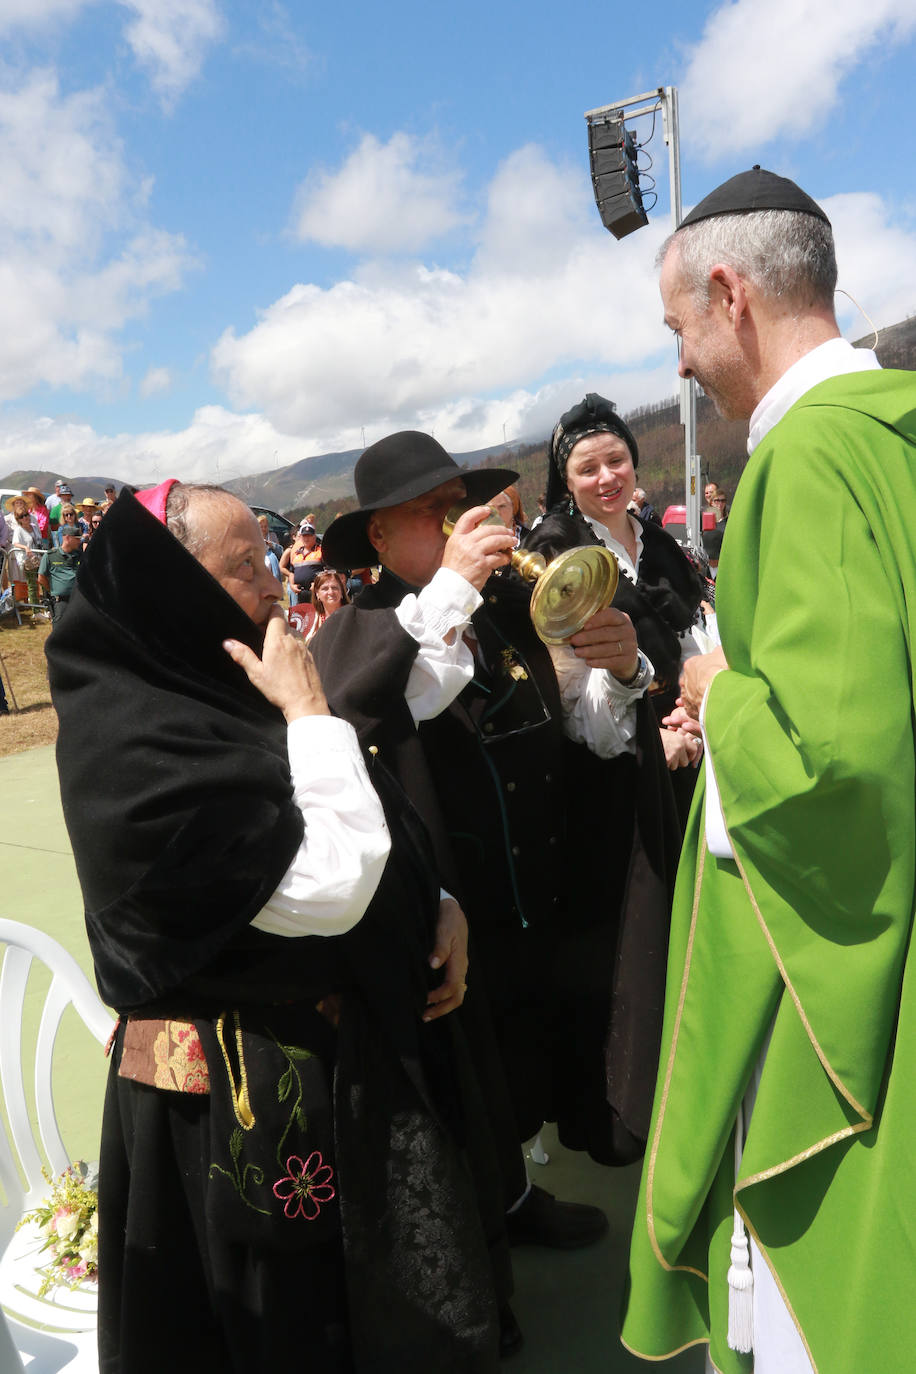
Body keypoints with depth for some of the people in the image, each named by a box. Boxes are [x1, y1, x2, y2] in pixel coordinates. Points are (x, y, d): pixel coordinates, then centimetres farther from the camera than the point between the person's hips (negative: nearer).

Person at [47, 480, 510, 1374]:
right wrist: (307, 713, -21)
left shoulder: (207, 691, 3)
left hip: (353, 1040, 9)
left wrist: (438, 905, -5)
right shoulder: (138, 753, -25)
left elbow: (362, 837, 10)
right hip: (258, 1092, -8)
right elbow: (330, 888, -29)